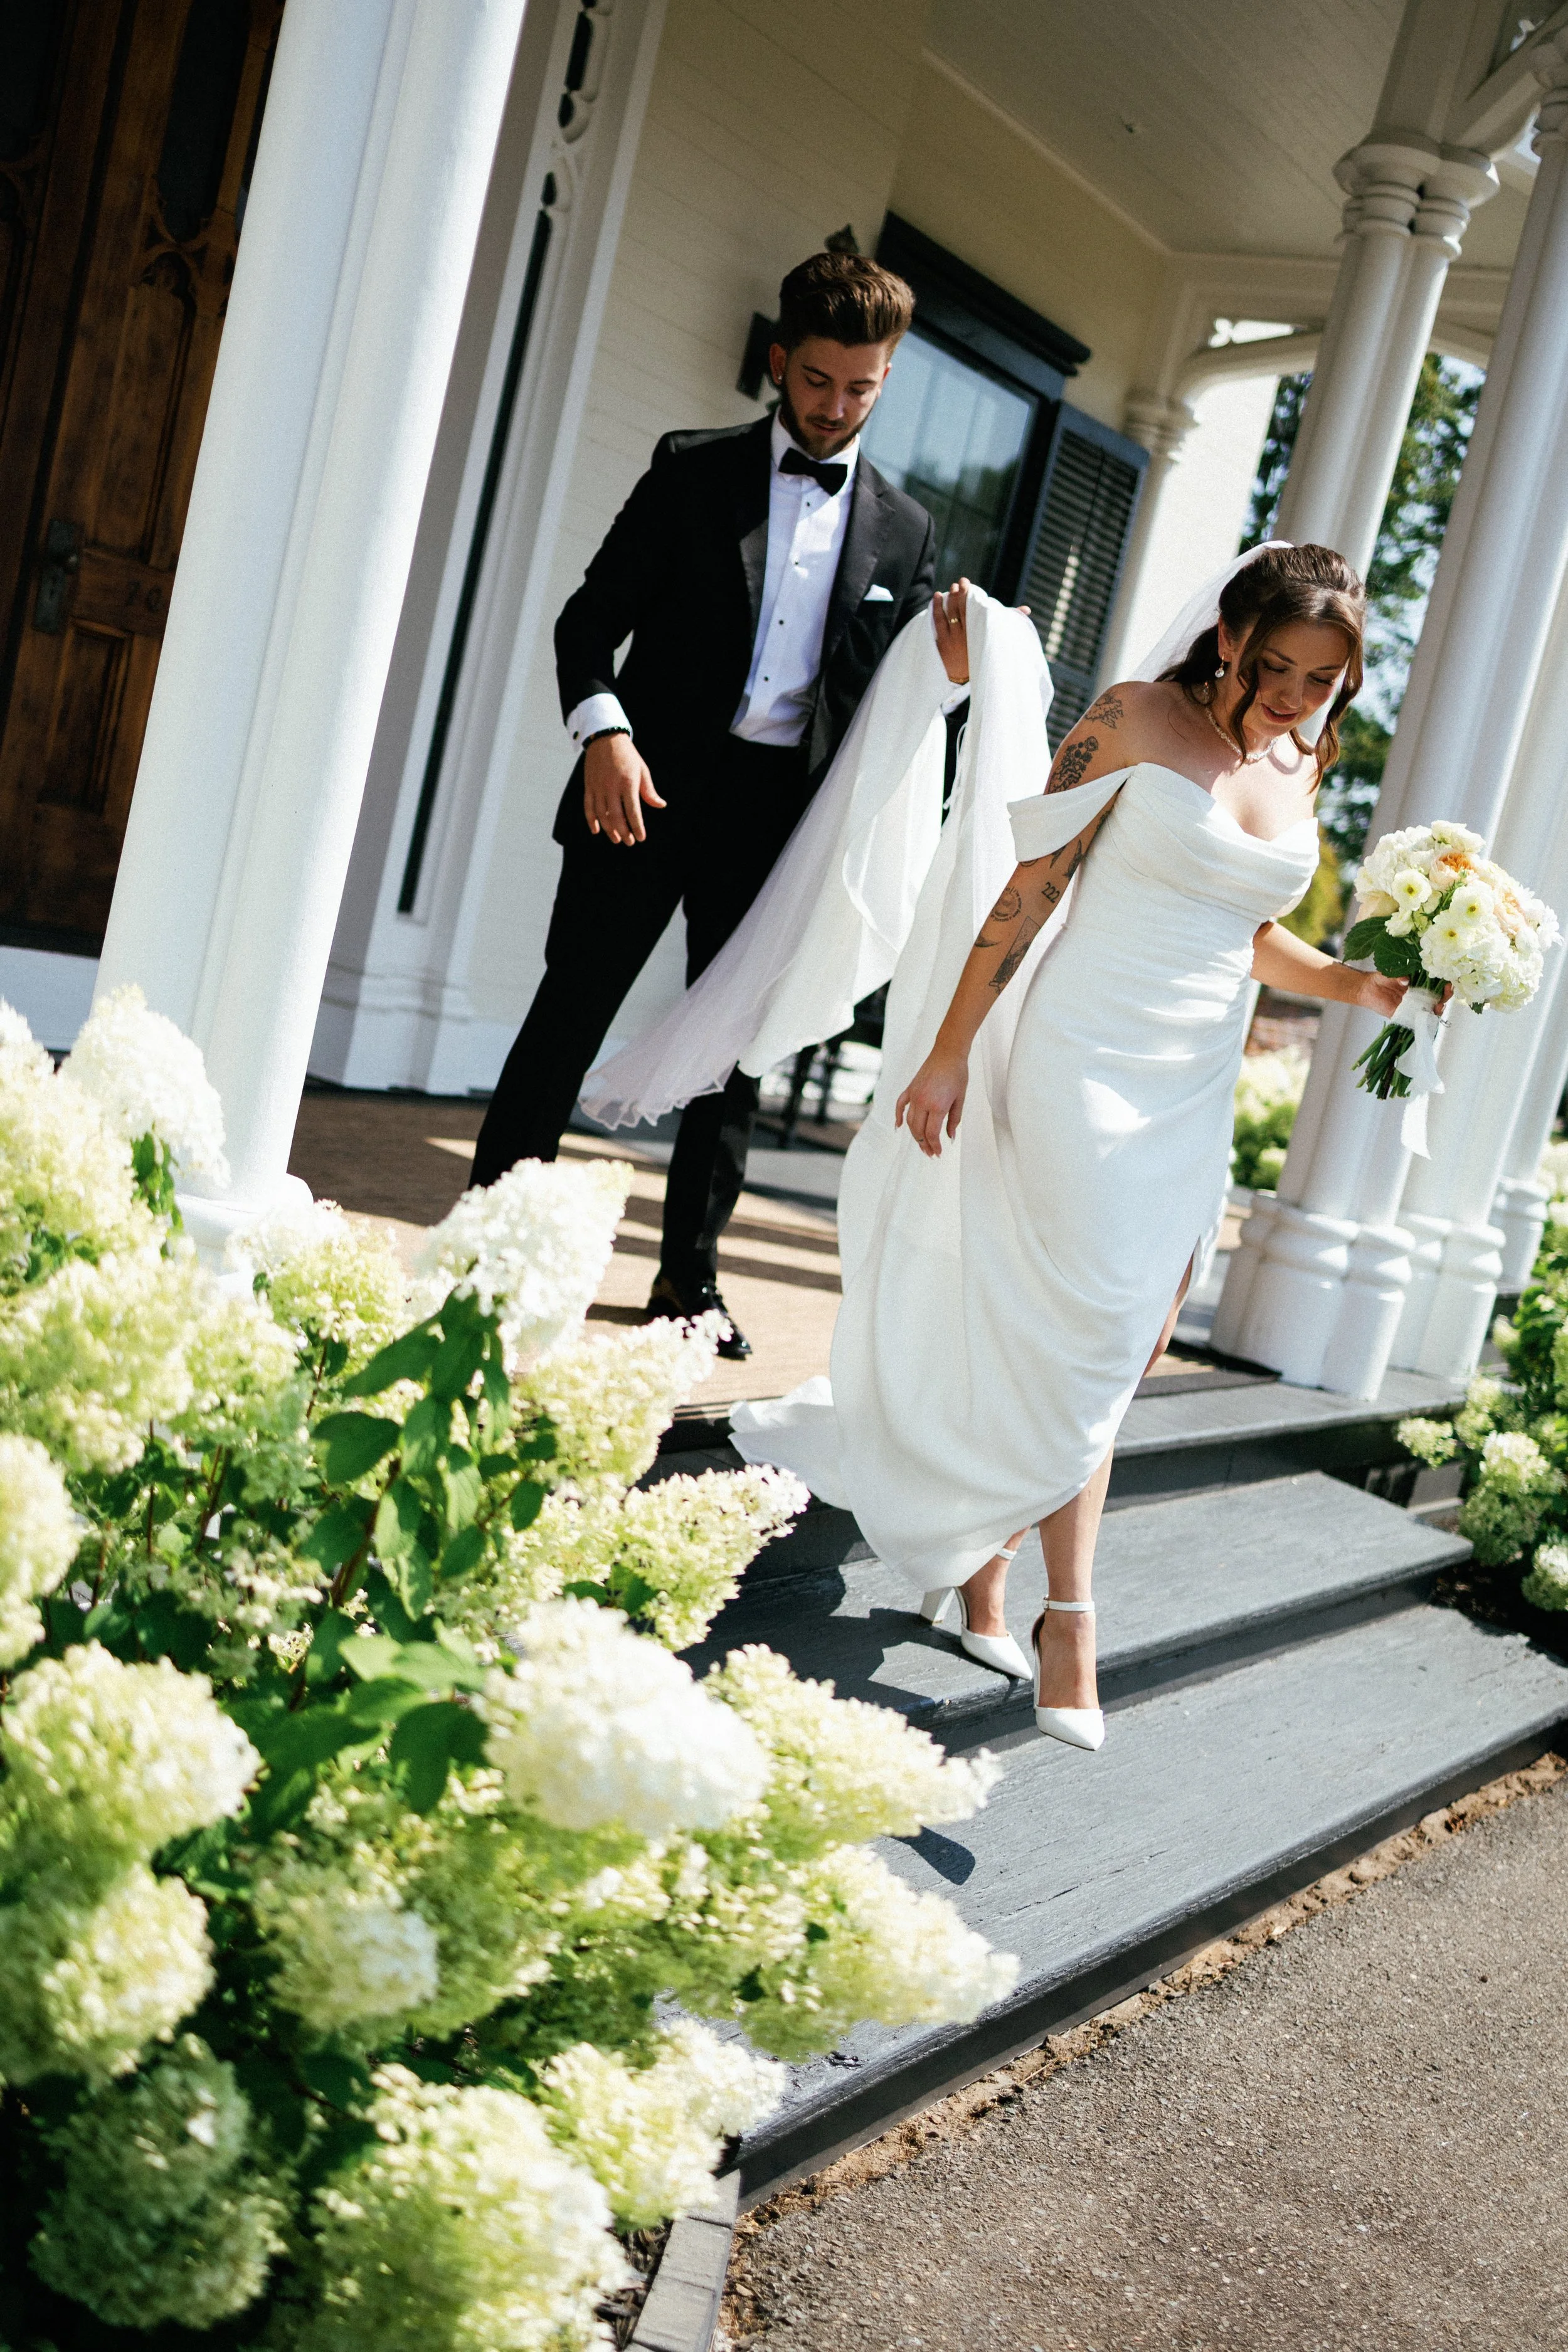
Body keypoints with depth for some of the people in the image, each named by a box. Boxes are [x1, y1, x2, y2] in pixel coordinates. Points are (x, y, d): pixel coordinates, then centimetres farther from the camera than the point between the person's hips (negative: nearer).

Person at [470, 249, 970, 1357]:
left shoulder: (903, 531, 11)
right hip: (653, 786, -2)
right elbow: (593, 615, 0)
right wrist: (605, 731, -17)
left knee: (737, 1052, 8)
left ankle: (690, 1273, 20)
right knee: (570, 1016, 0)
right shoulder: (694, 470, 4)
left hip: (784, 812, 3)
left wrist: (952, 676, -12)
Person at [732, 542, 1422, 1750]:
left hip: (1194, 1094, 6)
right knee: (1094, 1339, -10)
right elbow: (1032, 885, -8)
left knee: (1072, 1350, 8)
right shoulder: (1137, 720, -6)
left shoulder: (1298, 767, 11)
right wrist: (949, 1050, -10)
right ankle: (1071, 1619, 0)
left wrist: (1363, 984, 2)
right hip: (1086, 1062, -6)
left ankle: (981, 1570, 23)